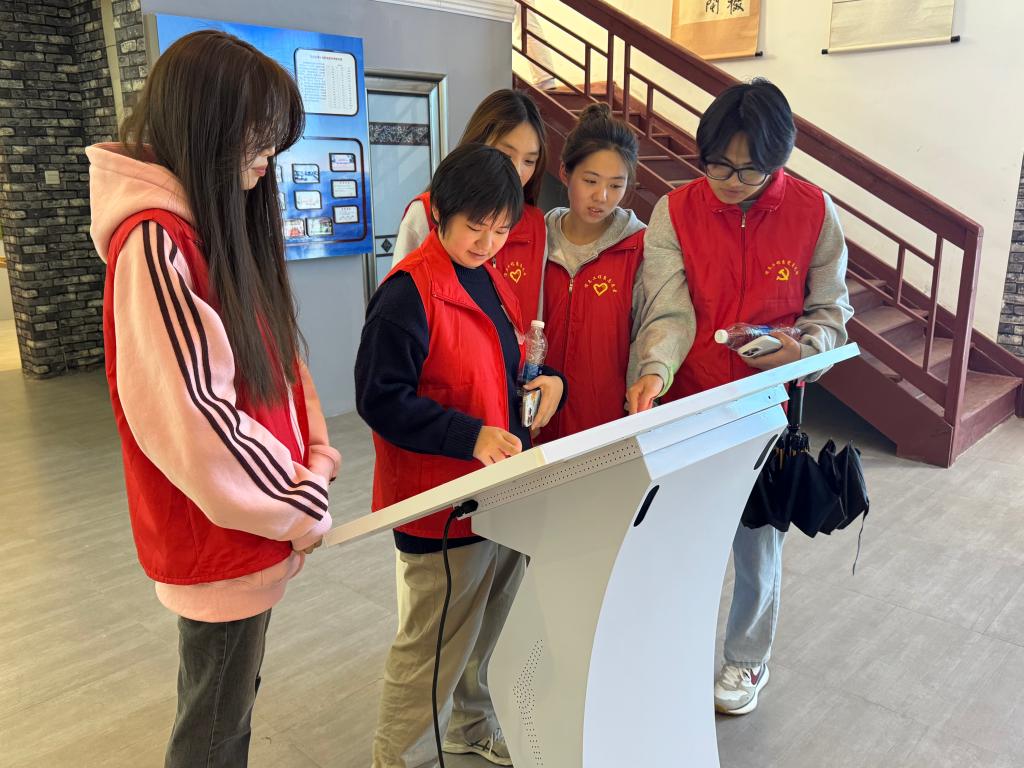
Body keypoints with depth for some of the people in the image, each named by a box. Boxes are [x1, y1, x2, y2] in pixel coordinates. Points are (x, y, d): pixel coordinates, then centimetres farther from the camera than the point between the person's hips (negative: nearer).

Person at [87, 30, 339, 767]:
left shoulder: (221, 223, 7)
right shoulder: (155, 242, -22)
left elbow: (272, 351, 11)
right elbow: (193, 422, -25)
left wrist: (315, 452, 0)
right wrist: (304, 506, -14)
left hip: (250, 522, 8)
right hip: (221, 535, -8)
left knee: (227, 699, 24)